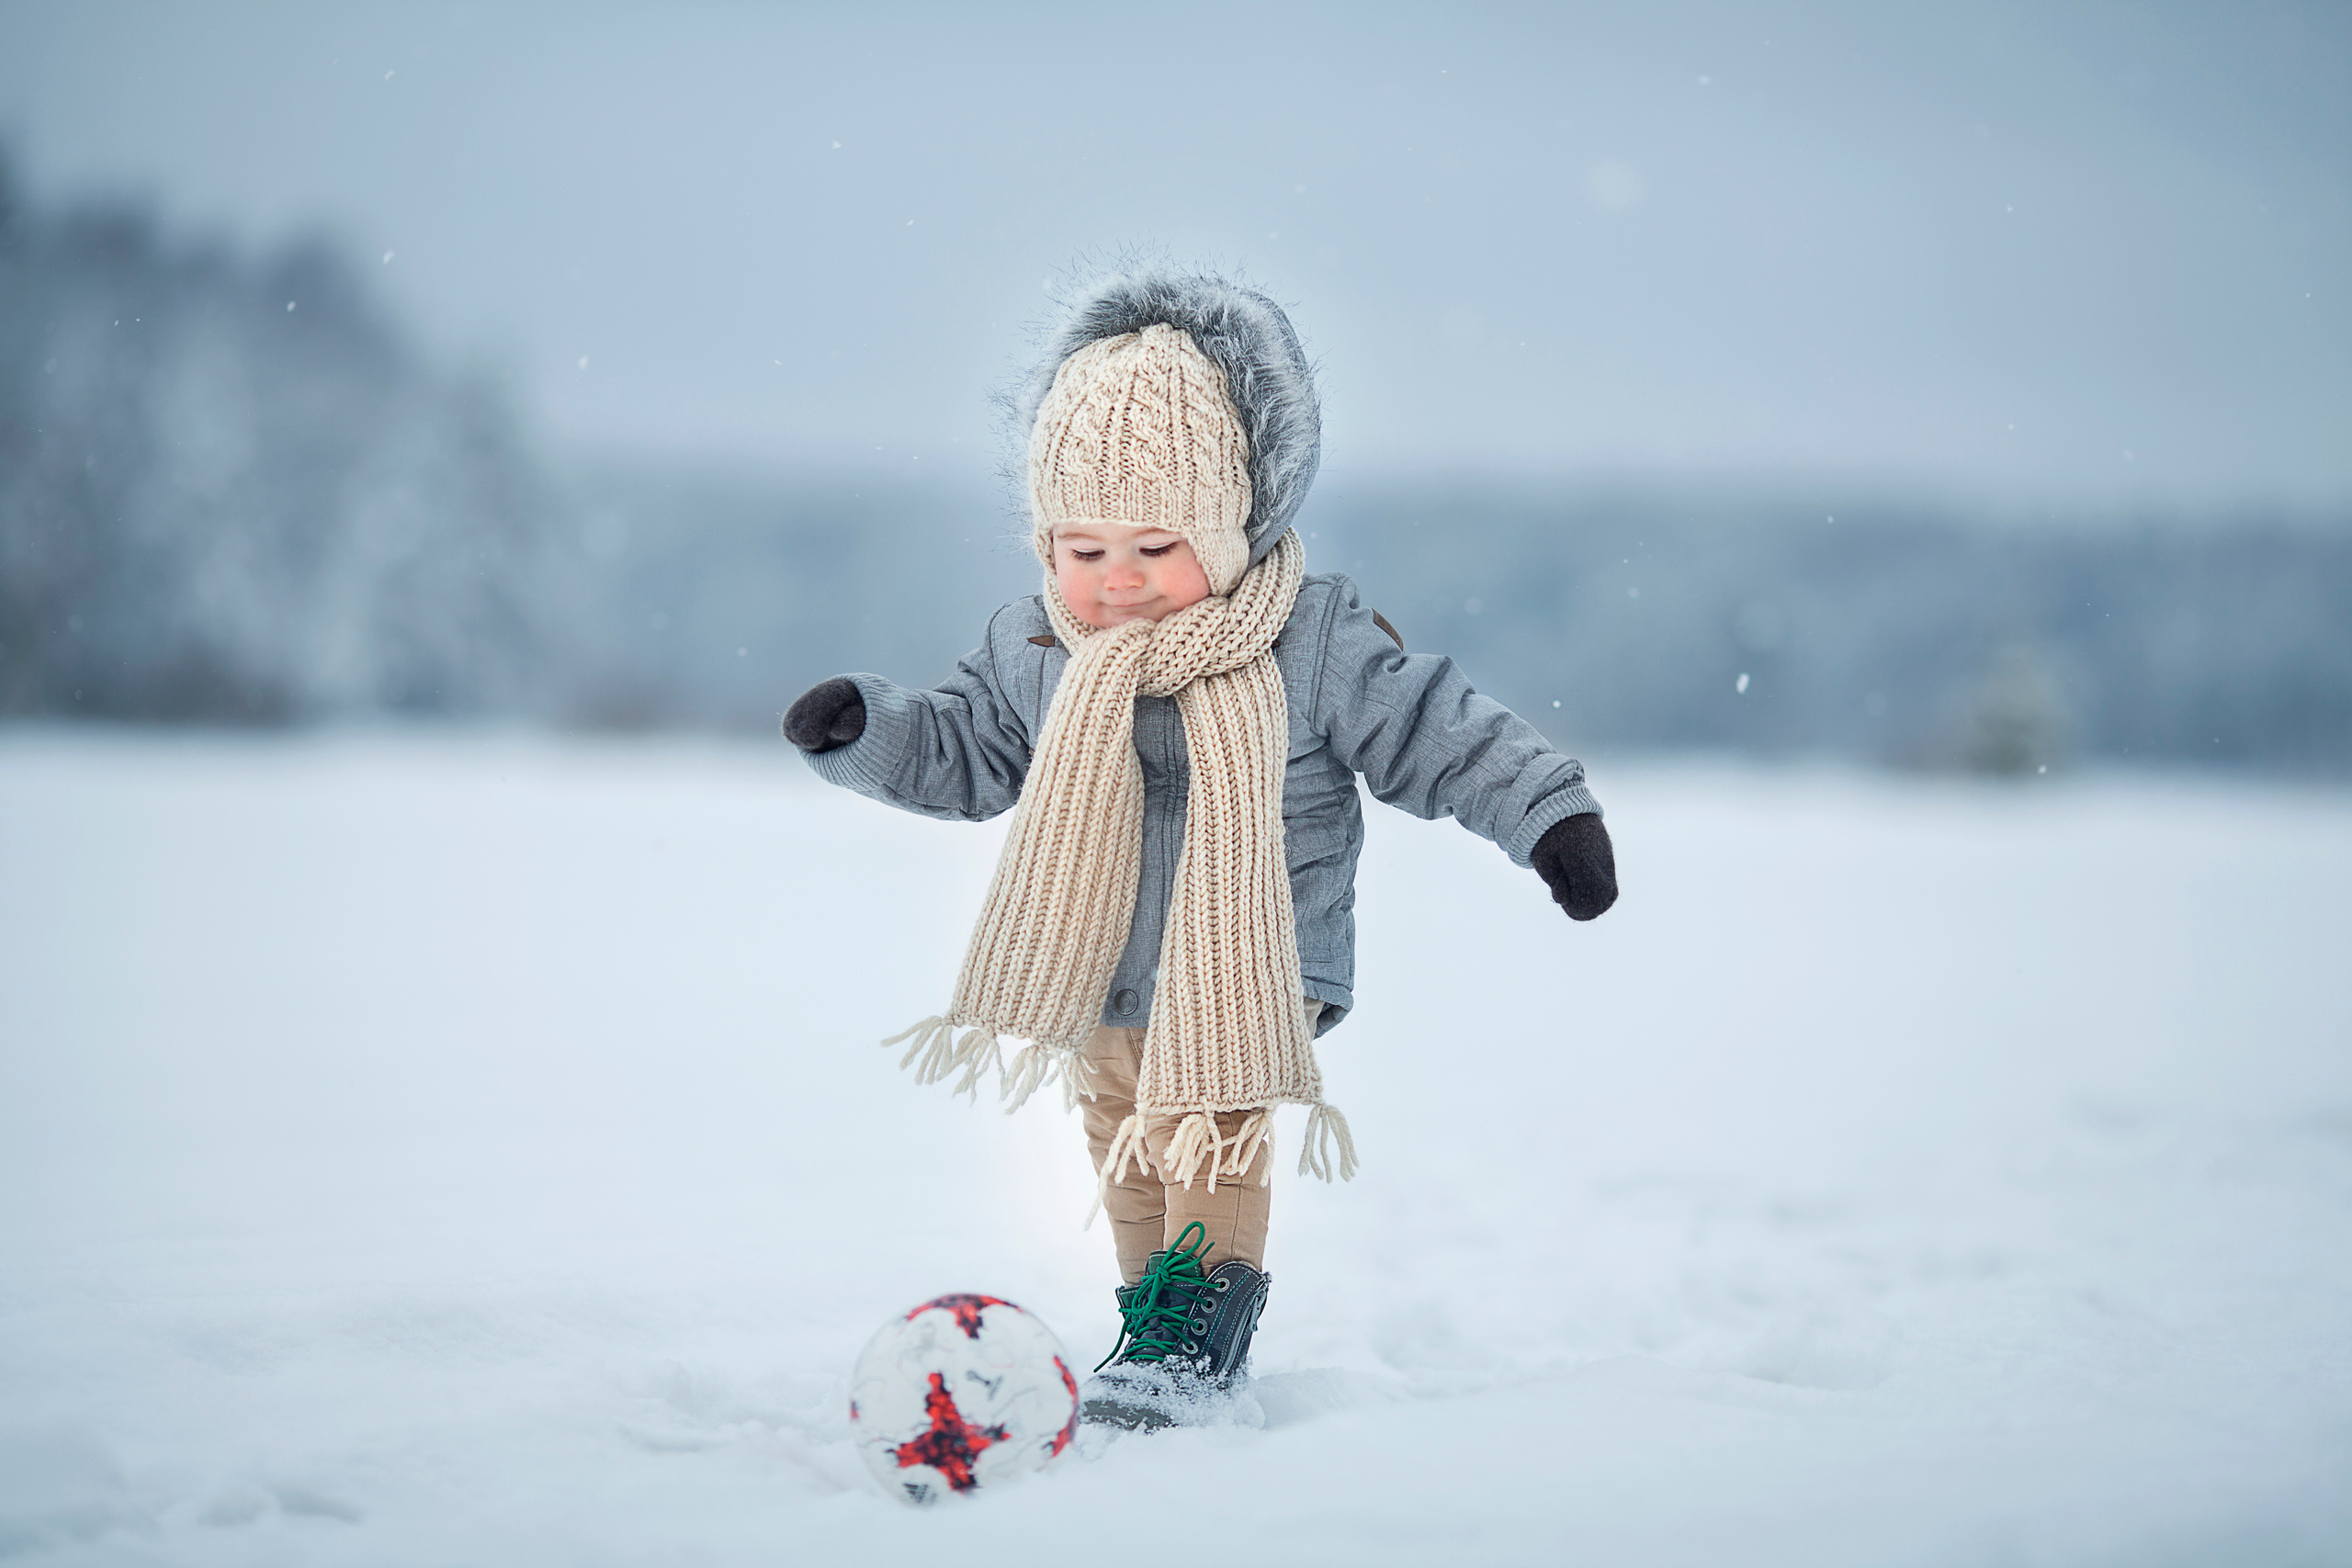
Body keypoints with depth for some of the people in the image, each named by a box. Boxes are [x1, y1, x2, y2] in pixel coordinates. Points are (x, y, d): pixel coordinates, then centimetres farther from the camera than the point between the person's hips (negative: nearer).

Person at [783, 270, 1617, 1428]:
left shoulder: (1315, 641, -14)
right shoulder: (1036, 651, -4)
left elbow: (1441, 733, -7)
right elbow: (962, 749, 11)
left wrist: (1551, 812, -12)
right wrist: (863, 728, -4)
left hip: (1253, 973, -5)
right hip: (1105, 985, 5)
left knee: (1213, 1126, -20)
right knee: (1126, 1157, 14)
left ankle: (1201, 1318, -12)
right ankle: (1155, 1309, 29)